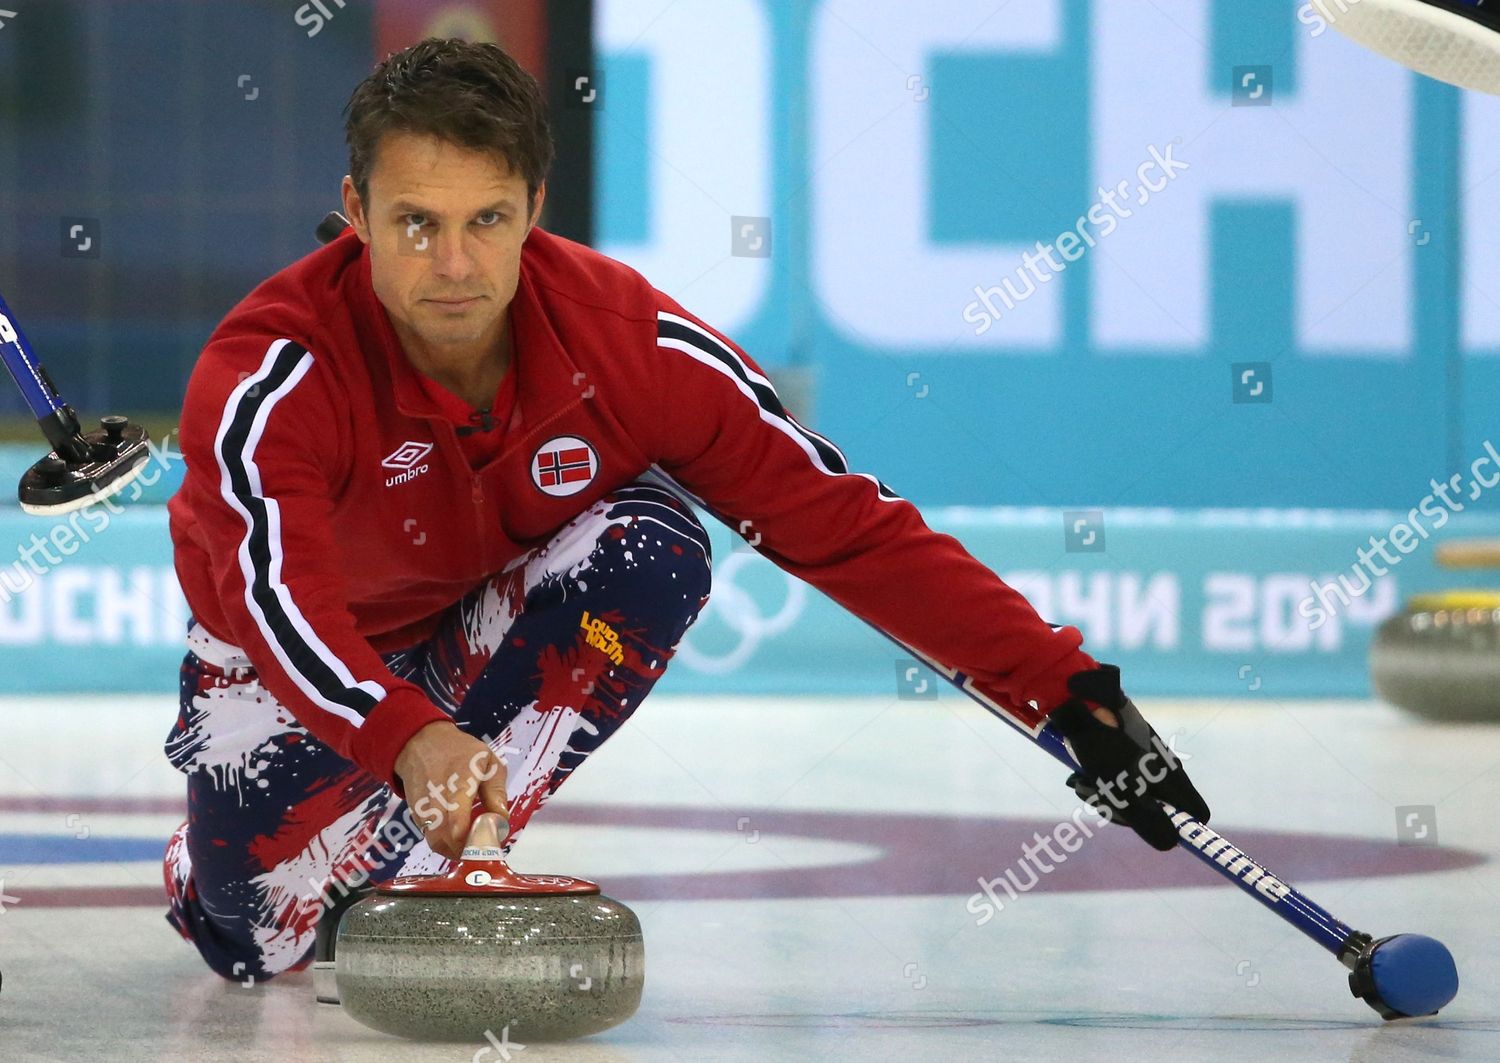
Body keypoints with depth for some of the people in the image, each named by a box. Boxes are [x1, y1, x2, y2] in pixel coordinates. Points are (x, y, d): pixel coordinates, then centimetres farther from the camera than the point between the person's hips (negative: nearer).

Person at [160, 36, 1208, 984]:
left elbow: (847, 527, -22)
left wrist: (1071, 690, -27)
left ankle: (411, 867, -18)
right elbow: (276, 598, -49)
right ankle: (207, 864, 25)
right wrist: (409, 741, -69)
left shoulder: (631, 342, -26)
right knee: (261, 938, -15)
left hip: (495, 624, 1)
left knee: (651, 550, -28)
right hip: (302, 655, -1)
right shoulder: (270, 377, -34)